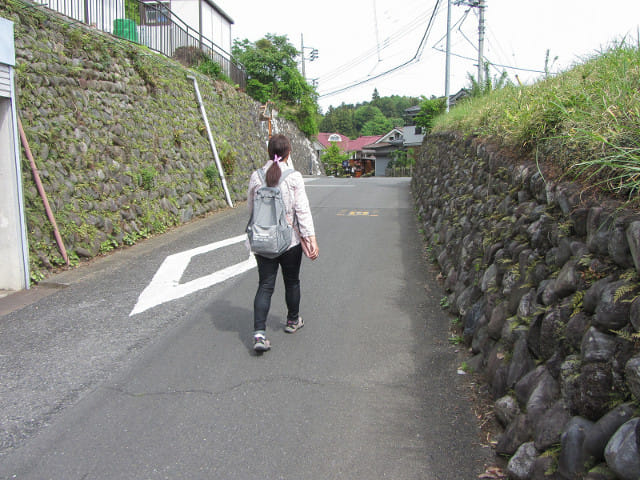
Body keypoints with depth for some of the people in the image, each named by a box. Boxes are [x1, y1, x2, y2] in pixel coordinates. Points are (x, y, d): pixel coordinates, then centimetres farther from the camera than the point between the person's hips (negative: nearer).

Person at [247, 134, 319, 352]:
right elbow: (302, 210, -13)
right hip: (290, 240, -2)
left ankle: (259, 333, -9)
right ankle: (293, 321, 36)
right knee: (292, 282, 17)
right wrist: (311, 238, -11)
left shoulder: (256, 176, 0)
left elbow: (251, 209, 9)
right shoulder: (294, 177, -11)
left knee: (265, 285, 4)